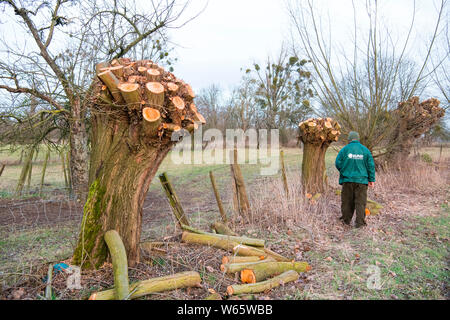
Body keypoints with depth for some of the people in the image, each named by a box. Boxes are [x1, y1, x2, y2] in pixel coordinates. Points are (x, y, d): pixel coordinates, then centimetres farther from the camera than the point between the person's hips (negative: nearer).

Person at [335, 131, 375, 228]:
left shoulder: (344, 149, -2)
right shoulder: (365, 150, 3)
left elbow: (338, 163, -3)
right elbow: (371, 166, 3)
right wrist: (372, 180, 9)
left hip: (347, 179, 0)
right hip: (361, 180, 0)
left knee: (347, 201, 10)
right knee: (360, 202, 4)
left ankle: (346, 219, 20)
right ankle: (360, 222, 2)